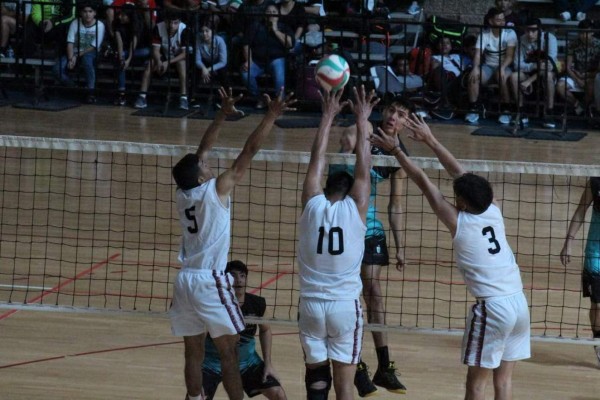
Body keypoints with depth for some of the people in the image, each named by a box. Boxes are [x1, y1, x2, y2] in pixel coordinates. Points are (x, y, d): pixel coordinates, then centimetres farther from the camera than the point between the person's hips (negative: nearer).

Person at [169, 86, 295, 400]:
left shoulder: (183, 193, 6)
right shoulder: (214, 191, -10)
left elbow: (201, 151, 18)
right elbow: (248, 153, -11)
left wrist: (222, 115, 22)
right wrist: (271, 117, -10)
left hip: (185, 280, 7)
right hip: (210, 282, -7)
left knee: (193, 352, 8)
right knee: (229, 353, -2)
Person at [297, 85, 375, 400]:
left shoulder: (312, 206, -1)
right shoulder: (355, 209, -5)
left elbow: (316, 162, 7)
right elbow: (363, 170, 1)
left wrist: (328, 116, 14)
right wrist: (362, 120, 8)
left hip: (311, 303, 2)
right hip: (345, 305, -2)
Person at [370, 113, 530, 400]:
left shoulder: (459, 223, -6)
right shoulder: (494, 212, 8)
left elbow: (423, 182, 1)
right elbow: (459, 173, 17)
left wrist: (395, 150, 9)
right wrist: (430, 141, 24)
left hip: (492, 307, -6)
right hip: (519, 302, 6)